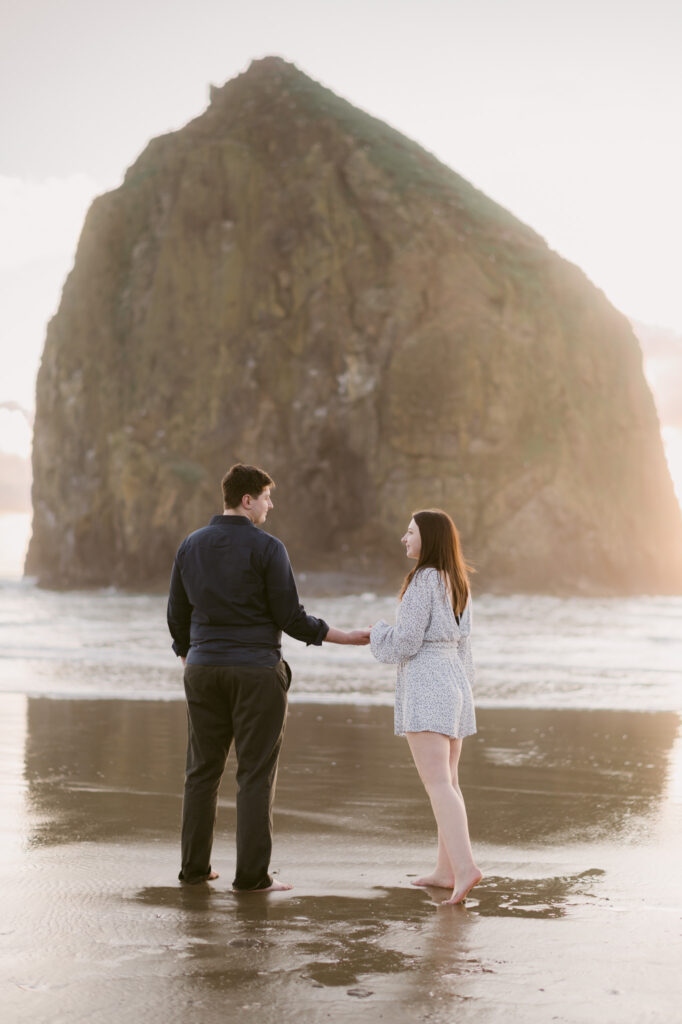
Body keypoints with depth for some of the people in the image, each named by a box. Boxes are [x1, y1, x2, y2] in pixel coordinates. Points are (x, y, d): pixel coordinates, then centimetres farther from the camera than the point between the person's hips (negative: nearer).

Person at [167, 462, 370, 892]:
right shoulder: (268, 549, -10)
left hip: (204, 669, 5)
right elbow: (292, 619, -10)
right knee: (256, 775, 0)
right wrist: (349, 637, 0)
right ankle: (252, 874, 1)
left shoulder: (191, 546, 7)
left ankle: (195, 866, 15)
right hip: (256, 671, -5)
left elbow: (178, 617, 11)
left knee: (203, 770, 12)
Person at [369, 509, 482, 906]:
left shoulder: (424, 581, -13)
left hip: (425, 686, -9)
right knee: (448, 780, 13)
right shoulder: (458, 583, 13)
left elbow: (404, 644, -15)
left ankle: (465, 866, -25)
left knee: (438, 783, -14)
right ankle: (446, 870, 18)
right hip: (454, 681, 9)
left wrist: (378, 632, 6)